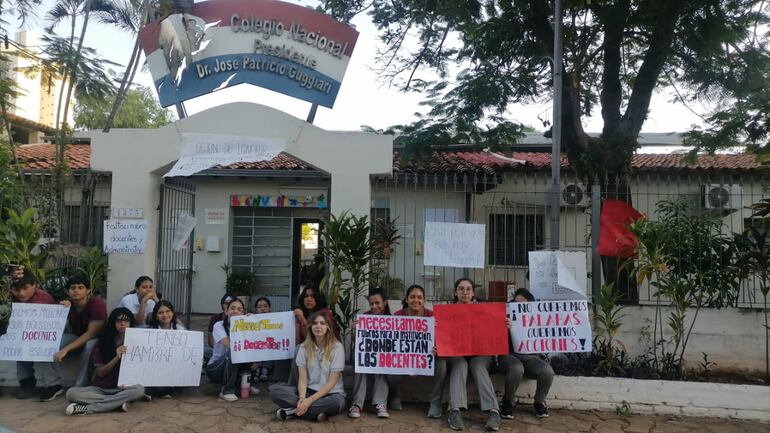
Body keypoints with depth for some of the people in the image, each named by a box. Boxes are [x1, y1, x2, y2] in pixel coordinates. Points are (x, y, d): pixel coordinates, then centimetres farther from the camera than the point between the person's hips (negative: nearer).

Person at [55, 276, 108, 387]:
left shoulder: (97, 304, -23)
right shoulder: (67, 304, -7)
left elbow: (91, 333, -29)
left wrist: (65, 350, -38)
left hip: (95, 339, -5)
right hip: (75, 337, 5)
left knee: (91, 345, -39)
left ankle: (80, 386, -30)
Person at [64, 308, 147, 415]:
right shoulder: (102, 341, 5)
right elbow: (99, 372, -3)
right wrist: (117, 357, -17)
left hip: (124, 387, 0)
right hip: (100, 388, 1)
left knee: (139, 389, -35)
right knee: (71, 393, -26)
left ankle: (87, 408, -30)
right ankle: (120, 401, -27)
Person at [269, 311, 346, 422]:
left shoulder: (337, 347, -10)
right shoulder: (304, 347, 1)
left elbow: (332, 382, -13)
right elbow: (302, 378, -5)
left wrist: (310, 400, -23)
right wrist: (302, 399, -25)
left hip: (331, 393, -2)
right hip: (309, 391, 3)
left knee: (336, 402, -40)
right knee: (275, 390, -20)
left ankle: (293, 411, -22)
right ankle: (317, 412, -25)